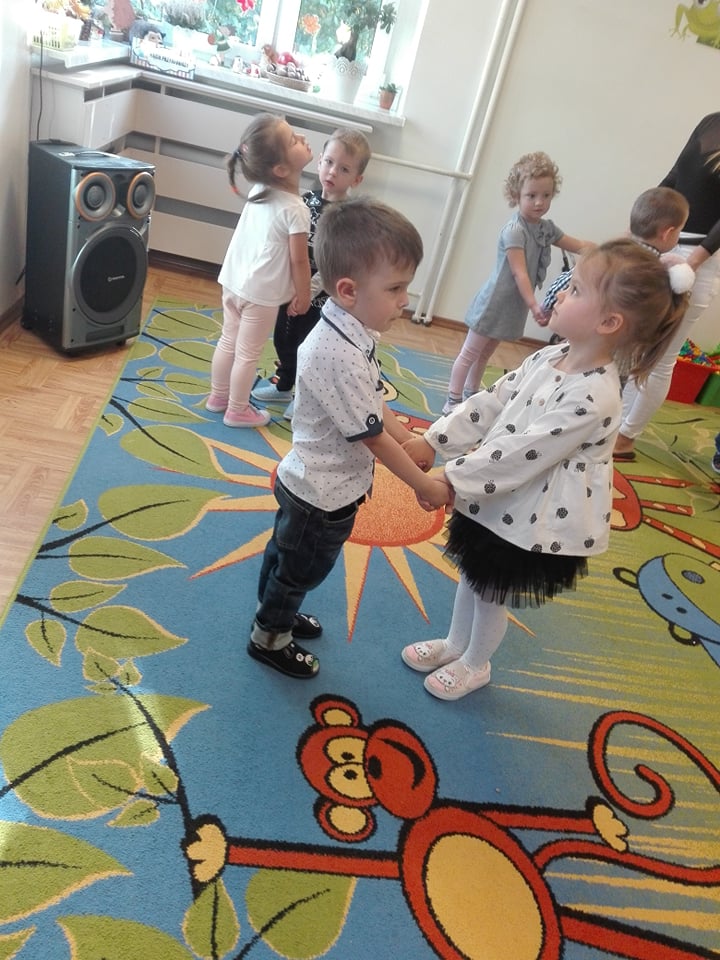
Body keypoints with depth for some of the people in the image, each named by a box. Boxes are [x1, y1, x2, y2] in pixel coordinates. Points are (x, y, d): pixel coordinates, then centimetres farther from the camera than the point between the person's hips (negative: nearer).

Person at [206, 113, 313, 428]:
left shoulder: (259, 189, -1)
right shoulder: (295, 210, -22)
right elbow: (299, 260, -16)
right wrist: (303, 296, -5)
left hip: (234, 281, 7)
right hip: (262, 292, -7)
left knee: (228, 342, 20)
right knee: (248, 354, 7)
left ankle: (218, 397, 36)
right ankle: (237, 411, 22)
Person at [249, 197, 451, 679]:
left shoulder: (350, 332, -5)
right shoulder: (339, 355, -34)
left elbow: (375, 402, 8)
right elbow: (371, 436, -27)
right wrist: (425, 485, -15)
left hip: (309, 483, 9)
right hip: (325, 495, -9)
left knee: (285, 553, 29)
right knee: (300, 569, 16)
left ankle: (274, 612, 54)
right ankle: (270, 638, 40)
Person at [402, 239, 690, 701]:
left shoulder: (592, 399, -30)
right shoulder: (550, 357, -4)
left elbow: (521, 455, -30)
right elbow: (492, 403, 1)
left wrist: (451, 480, -25)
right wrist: (434, 440, -4)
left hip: (531, 519, -7)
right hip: (494, 496, 7)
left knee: (492, 594, 15)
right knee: (470, 574, 24)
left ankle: (475, 664, 44)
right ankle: (454, 643, 51)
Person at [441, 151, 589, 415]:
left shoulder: (546, 228, 6)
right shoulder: (514, 230, -20)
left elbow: (578, 246, 14)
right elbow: (519, 273, -24)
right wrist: (534, 306, -29)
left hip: (515, 306, 8)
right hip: (496, 302, -8)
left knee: (485, 354, 18)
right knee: (470, 353, 0)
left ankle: (471, 396, 31)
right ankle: (453, 402, 5)